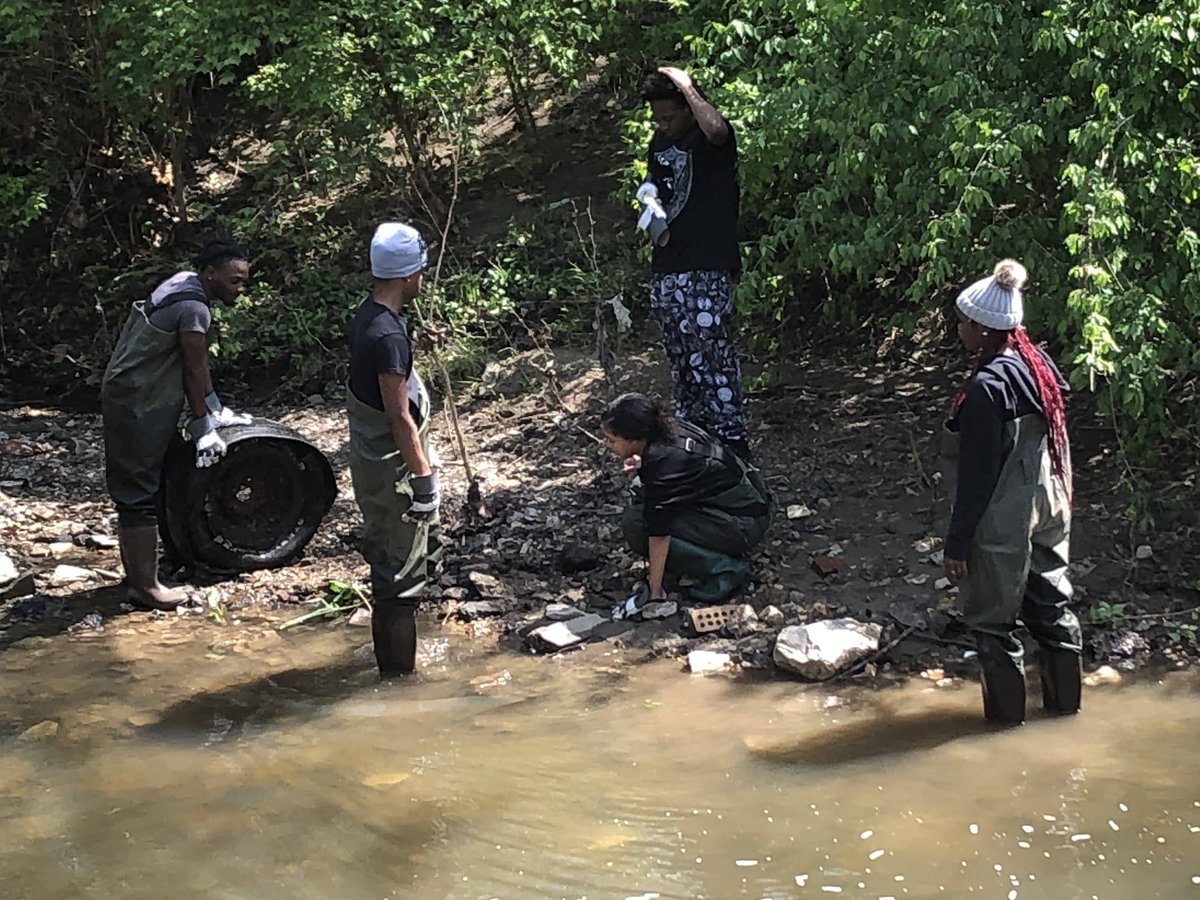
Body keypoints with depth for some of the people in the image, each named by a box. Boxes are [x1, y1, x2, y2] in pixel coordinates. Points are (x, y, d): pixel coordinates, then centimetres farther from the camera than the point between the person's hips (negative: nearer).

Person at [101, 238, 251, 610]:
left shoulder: (184, 285, 9)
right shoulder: (194, 307, -21)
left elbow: (197, 366, 15)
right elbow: (195, 371, -16)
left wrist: (215, 411, 17)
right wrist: (203, 429, -7)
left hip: (132, 396, 11)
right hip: (139, 405, -11)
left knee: (134, 490, 16)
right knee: (140, 494, -5)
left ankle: (136, 574, 25)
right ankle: (145, 587, -1)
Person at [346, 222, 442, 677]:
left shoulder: (370, 314, 6)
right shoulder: (387, 336, -25)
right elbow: (400, 418, -24)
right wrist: (423, 478, -18)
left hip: (376, 460, 10)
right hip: (392, 472, -10)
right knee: (400, 575, 0)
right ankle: (399, 674, 10)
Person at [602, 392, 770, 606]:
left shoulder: (662, 465, -25)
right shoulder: (669, 428, 0)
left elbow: (659, 533, -23)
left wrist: (655, 593, -18)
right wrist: (644, 464, 7)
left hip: (744, 525, -9)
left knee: (635, 526, -15)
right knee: (644, 494, 10)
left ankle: (724, 566, -10)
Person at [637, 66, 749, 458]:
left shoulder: (712, 139, -10)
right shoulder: (661, 141, 15)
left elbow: (715, 128, -37)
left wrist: (687, 87, -22)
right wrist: (650, 194, 6)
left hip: (706, 269, -8)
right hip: (665, 268, 8)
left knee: (711, 355, -10)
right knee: (681, 359, 15)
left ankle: (730, 437, -5)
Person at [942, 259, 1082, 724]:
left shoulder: (986, 387, -23)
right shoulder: (1039, 365, 1)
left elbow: (976, 476, -20)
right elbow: (1055, 447, 10)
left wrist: (957, 543, -13)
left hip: (1003, 524, -8)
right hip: (1048, 511, 8)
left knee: (993, 619, 6)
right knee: (1052, 605, 18)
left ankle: (1006, 711, 17)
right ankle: (1065, 699, 30)